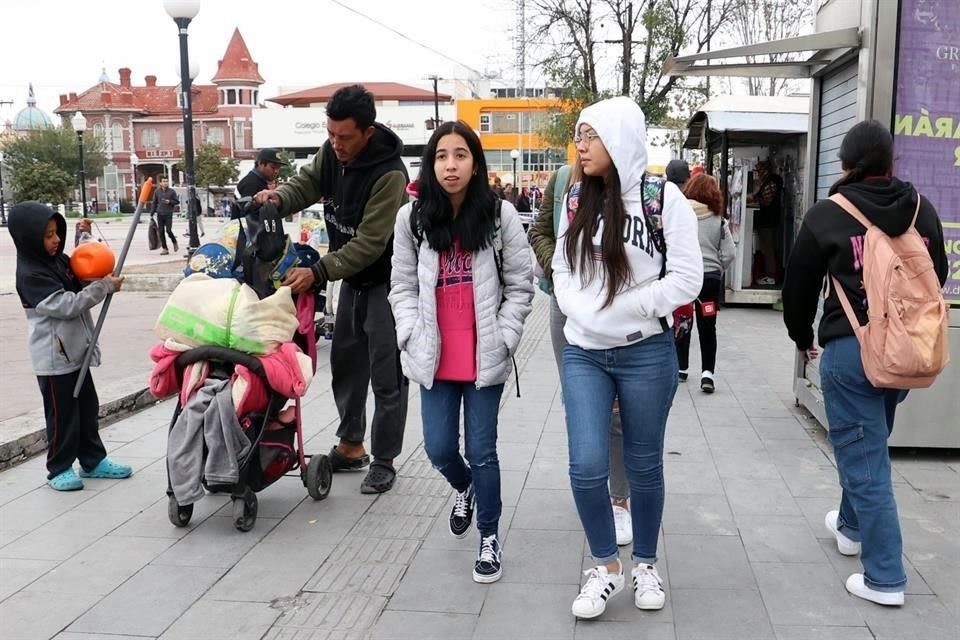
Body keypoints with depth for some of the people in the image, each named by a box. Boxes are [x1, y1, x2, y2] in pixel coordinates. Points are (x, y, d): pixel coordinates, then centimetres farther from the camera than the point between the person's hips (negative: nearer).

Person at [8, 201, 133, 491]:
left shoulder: (59, 260, 5)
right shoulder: (30, 275, -19)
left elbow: (80, 286, 19)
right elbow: (67, 305, -23)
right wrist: (105, 286, -19)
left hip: (76, 350, 8)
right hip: (55, 358, -8)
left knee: (88, 408, 15)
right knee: (63, 414, 2)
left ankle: (93, 460, 27)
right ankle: (59, 468, 16)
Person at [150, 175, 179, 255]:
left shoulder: (172, 192, 1)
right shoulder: (157, 192, 6)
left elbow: (177, 202, 5)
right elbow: (154, 203, 12)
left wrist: (169, 202, -13)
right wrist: (152, 214, 10)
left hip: (168, 214, -2)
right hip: (160, 214, 2)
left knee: (168, 230, -11)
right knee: (161, 232, 2)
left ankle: (175, 242, 18)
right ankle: (164, 249, 9)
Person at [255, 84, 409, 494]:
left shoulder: (389, 174, -28)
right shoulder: (332, 152, -5)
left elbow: (370, 242, -30)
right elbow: (307, 183, 6)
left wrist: (319, 272, -35)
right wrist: (278, 198, -17)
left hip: (385, 280, -8)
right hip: (353, 276, 8)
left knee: (387, 375, -2)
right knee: (345, 363, 15)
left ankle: (384, 461, 10)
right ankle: (351, 445, 30)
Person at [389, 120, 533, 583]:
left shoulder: (500, 215, -5)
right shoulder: (411, 218, 0)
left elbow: (520, 285, 0)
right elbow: (402, 287, 6)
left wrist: (502, 339, -7)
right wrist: (413, 338, -6)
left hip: (484, 358, -2)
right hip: (434, 358, 2)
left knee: (481, 451, 5)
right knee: (439, 450, 7)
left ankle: (490, 539, 25)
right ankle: (464, 488, 43)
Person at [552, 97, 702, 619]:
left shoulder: (664, 199, -7)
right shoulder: (577, 198, 7)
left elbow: (687, 278, -10)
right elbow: (562, 269, 9)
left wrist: (621, 310, -15)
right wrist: (582, 313, -10)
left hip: (646, 354, -3)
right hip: (583, 354, 3)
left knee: (643, 465, 10)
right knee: (586, 465, -5)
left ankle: (645, 564, 32)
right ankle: (605, 567, 18)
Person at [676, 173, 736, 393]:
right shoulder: (719, 221, -1)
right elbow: (730, 253, -4)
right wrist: (716, 270, 11)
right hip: (710, 278, 1)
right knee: (707, 327, 7)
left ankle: (681, 368, 24)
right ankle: (707, 372, -2)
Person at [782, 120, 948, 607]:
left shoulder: (827, 214, -6)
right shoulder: (922, 208, 6)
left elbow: (799, 285, 0)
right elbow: (938, 275, 17)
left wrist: (802, 338, 17)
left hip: (851, 347, -5)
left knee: (863, 456, 0)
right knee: (869, 443, 23)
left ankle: (884, 577, 3)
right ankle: (851, 527, 43)